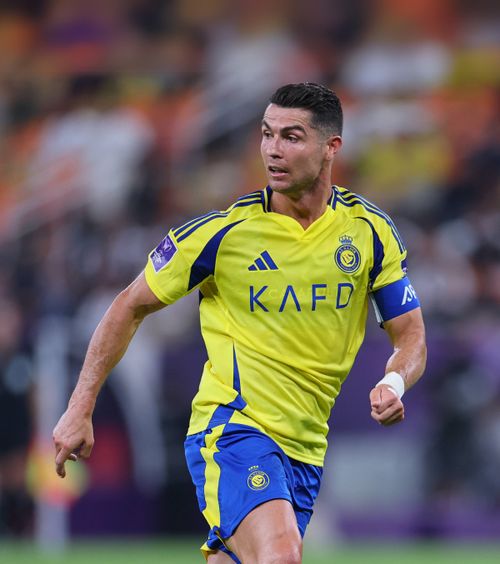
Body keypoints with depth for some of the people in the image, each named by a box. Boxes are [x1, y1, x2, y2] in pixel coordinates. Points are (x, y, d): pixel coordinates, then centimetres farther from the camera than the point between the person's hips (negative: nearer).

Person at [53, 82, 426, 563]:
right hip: (230, 428, -4)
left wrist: (394, 382, -16)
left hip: (305, 447, 4)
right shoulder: (224, 231, -7)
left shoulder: (369, 231, 2)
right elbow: (131, 306, 3)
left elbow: (411, 336, 8)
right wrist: (79, 410, 1)